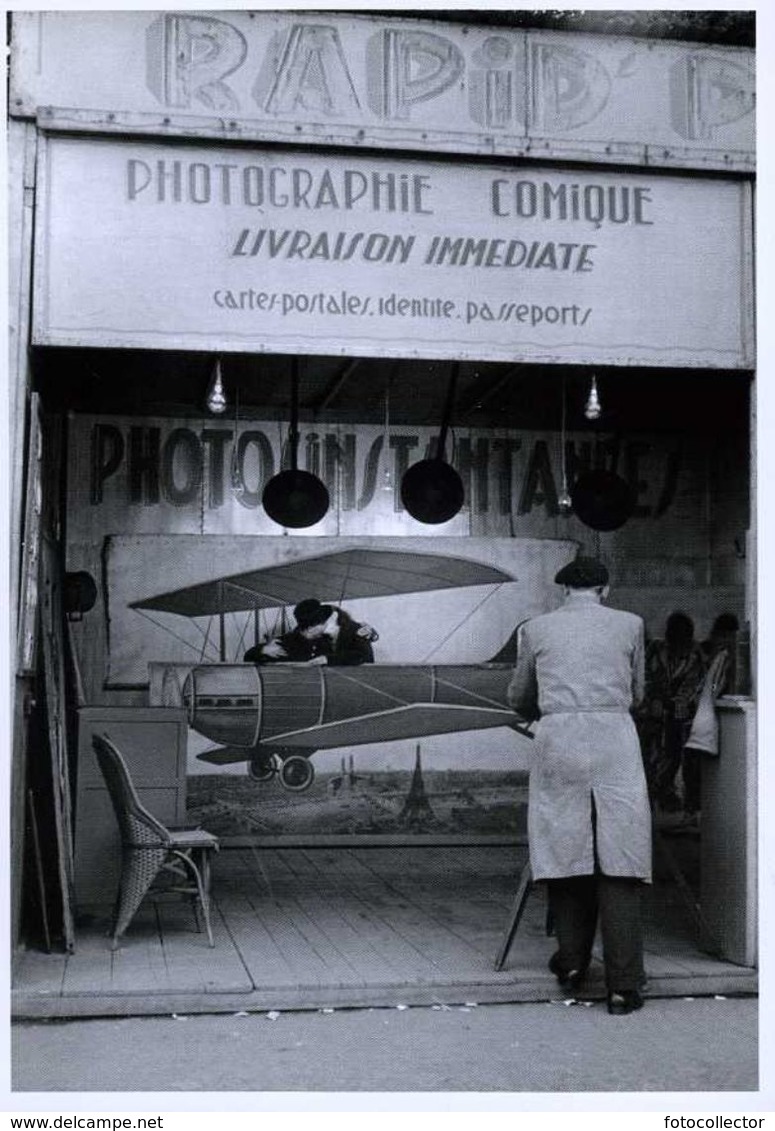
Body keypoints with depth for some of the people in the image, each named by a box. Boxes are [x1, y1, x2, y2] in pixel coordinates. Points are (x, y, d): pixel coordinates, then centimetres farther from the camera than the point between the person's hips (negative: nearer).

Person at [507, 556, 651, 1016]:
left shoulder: (536, 629, 12)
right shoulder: (629, 624, 11)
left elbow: (519, 698, 22)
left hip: (558, 741, 1)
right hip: (615, 739, -1)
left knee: (565, 852, 11)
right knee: (619, 858, -1)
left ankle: (573, 963, 19)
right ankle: (624, 983, -3)